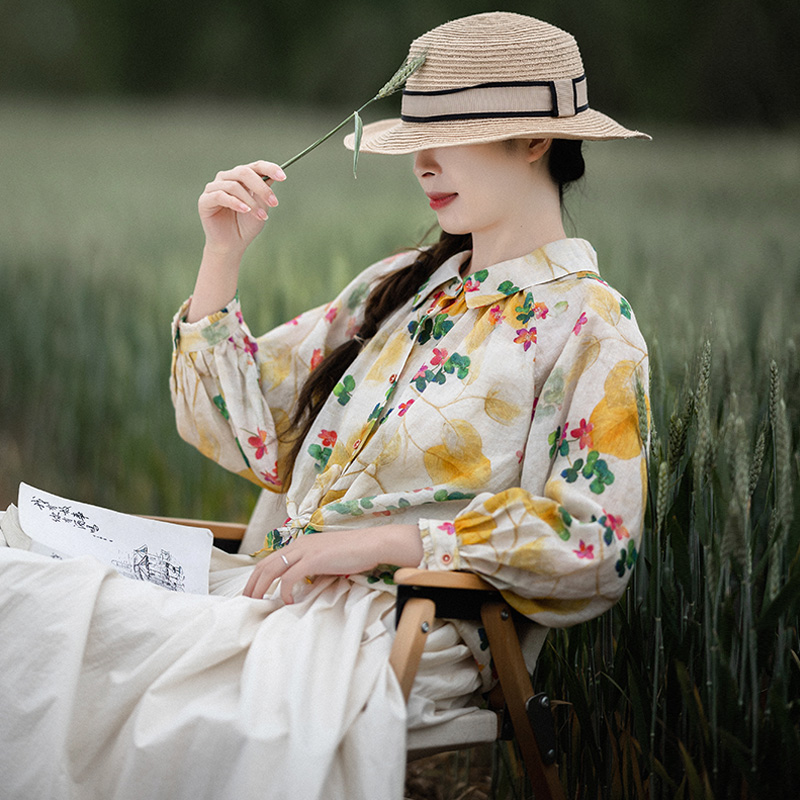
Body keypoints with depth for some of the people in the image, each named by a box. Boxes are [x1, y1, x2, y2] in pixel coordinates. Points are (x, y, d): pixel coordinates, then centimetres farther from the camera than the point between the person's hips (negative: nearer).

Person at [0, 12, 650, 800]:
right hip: (282, 584, 7)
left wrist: (384, 541, -17)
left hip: (403, 621, -6)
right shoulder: (400, 286, 21)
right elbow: (238, 428, 20)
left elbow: (596, 541, -12)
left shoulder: (587, 324, -1)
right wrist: (222, 253, 9)